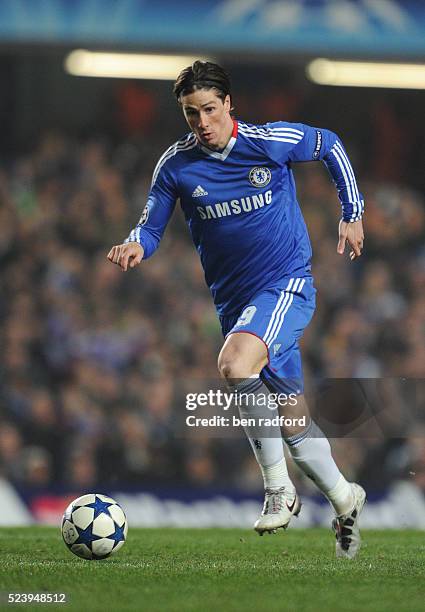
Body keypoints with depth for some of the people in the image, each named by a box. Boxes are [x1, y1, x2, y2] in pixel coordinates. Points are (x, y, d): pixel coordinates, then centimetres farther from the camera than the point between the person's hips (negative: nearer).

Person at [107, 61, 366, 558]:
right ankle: (344, 500, 34)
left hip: (287, 284, -4)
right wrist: (136, 246, -21)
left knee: (234, 365, -32)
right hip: (234, 300, 5)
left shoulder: (272, 141, -10)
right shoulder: (175, 165, -4)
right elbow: (151, 227, 3)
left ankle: (278, 488, -20)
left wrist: (352, 213, 10)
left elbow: (330, 146, 8)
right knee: (290, 415, 11)